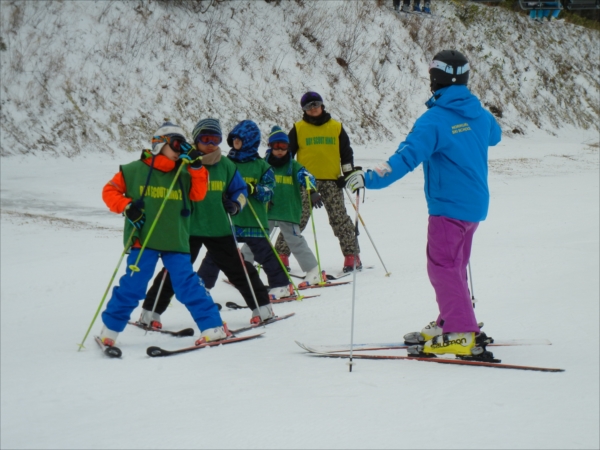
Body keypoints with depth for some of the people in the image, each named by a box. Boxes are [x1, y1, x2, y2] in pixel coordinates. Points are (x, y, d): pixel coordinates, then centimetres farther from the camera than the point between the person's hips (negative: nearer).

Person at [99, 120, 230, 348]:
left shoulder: (183, 175, 11)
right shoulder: (134, 171, 1)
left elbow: (199, 194, 4)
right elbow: (110, 191, 6)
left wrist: (196, 167, -7)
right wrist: (127, 207, -11)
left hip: (175, 242, 2)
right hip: (143, 240, -2)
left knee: (187, 284, -3)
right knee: (132, 286, -4)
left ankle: (213, 327, -2)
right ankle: (110, 329, 13)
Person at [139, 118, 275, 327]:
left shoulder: (225, 165, 5)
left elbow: (240, 189, 16)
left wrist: (235, 204, -4)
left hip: (218, 228, 3)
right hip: (188, 228, -3)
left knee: (237, 268, 9)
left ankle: (262, 306, 17)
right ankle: (150, 312, 7)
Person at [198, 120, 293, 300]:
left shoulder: (261, 166, 1)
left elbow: (269, 192, -3)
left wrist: (254, 190, -21)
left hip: (253, 221, -3)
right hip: (226, 219, 3)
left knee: (265, 253, 3)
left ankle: (281, 285, 15)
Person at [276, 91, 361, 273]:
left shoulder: (336, 127, 11)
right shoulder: (298, 129, 8)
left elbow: (346, 152, 16)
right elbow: (287, 153, 10)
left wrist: (349, 173, 5)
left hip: (331, 180, 1)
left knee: (340, 219, 0)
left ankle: (352, 255, 5)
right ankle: (281, 255, 3)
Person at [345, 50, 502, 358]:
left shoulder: (434, 120, -17)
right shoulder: (479, 114, 6)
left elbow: (407, 158, -27)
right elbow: (494, 135, 29)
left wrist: (369, 179, -31)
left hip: (448, 206, -8)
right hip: (476, 205, 8)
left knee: (442, 266, -4)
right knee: (454, 265, 18)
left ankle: (460, 335, -8)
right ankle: (452, 323, 25)